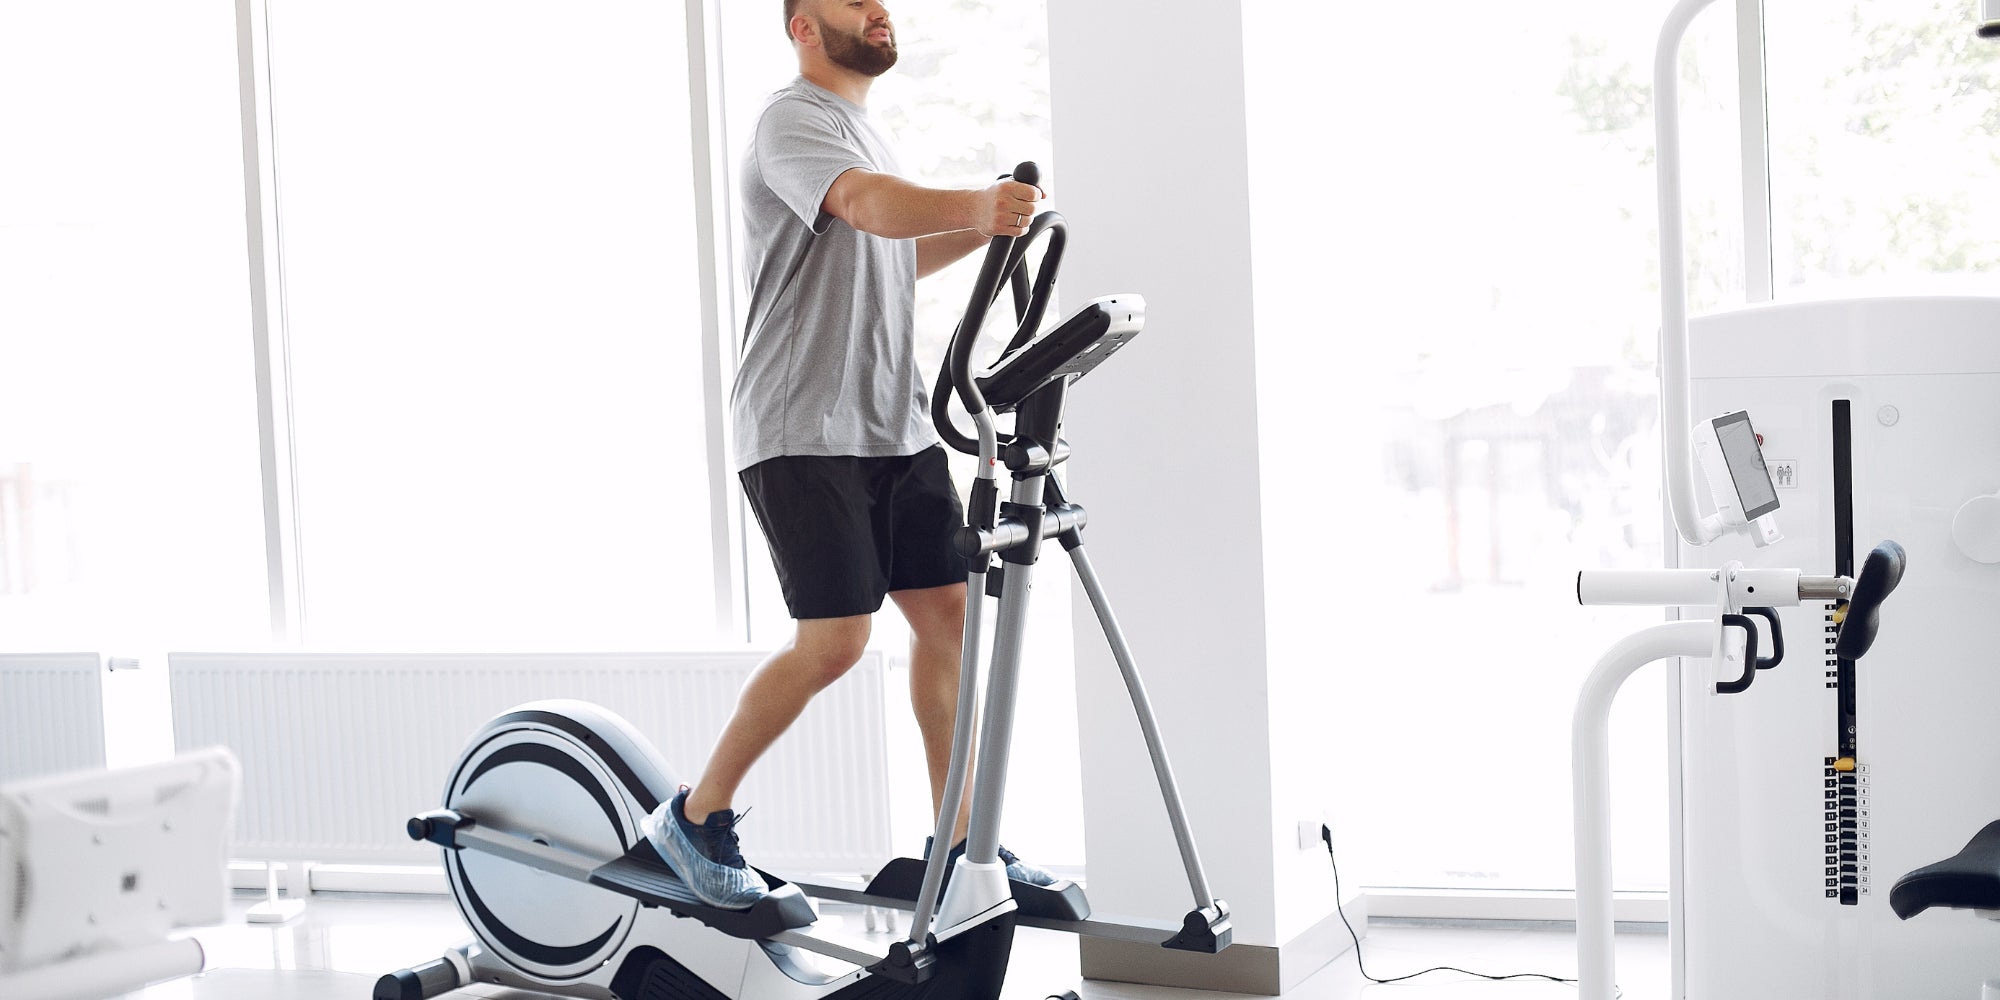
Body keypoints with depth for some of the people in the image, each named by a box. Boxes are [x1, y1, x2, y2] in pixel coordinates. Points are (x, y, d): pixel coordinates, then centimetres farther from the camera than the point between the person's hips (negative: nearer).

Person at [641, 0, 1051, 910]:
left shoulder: (865, 129, 21)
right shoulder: (796, 120, -9)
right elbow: (869, 205, -30)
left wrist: (981, 229, 16)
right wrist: (977, 202, -48)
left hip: (895, 425, 9)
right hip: (805, 432, -9)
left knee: (947, 614, 5)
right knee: (834, 640, -11)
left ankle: (957, 838, 14)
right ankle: (696, 818, 6)